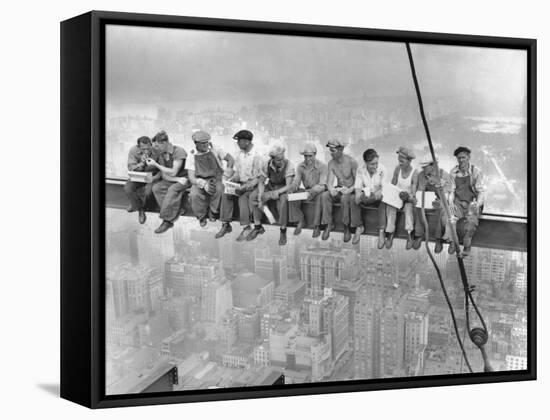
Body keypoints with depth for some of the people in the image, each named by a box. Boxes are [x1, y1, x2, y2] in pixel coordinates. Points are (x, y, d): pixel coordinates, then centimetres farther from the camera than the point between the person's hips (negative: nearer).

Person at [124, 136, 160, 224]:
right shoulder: (133, 151, -16)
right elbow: (131, 168, -16)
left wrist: (153, 178, -29)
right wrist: (141, 164, -36)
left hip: (153, 176, -2)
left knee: (148, 190, -30)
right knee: (127, 188, -23)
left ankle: (135, 204, 3)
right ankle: (140, 210, -2)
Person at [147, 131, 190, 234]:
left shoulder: (179, 151, -18)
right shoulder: (161, 154, 3)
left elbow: (173, 172, -21)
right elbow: (164, 176, 0)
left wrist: (156, 165, -19)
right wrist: (178, 179, -18)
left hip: (185, 179, -6)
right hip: (171, 180, 6)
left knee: (172, 189, -35)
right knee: (156, 187, -21)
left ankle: (167, 220, -29)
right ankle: (173, 214, -23)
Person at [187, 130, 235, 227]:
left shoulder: (214, 150, -1)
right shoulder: (192, 156, -3)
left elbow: (230, 158, 7)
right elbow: (191, 178, -9)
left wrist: (229, 169, -17)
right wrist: (203, 184, -29)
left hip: (216, 179, 0)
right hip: (200, 182, 0)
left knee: (219, 189, -35)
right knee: (194, 195, -33)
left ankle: (213, 212, -8)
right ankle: (201, 216, -4)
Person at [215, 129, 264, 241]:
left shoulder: (257, 156, -15)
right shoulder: (239, 153, 7)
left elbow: (257, 178, -15)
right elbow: (236, 172, 14)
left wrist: (244, 187, -25)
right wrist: (229, 180, -6)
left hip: (252, 185, -6)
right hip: (241, 182, 6)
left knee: (243, 197, -33)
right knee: (226, 194, -18)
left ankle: (246, 228, -24)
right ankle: (226, 224, -13)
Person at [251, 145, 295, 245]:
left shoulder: (288, 165, -23)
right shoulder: (268, 164, -13)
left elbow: (288, 186, -28)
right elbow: (261, 182, -6)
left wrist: (272, 194, -41)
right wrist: (260, 196, -24)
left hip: (283, 189, -4)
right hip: (270, 186, 4)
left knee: (283, 199, -38)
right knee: (254, 196, -20)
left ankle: (283, 232, -25)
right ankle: (257, 226, -8)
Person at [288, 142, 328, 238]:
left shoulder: (322, 166, -15)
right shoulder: (300, 166, -1)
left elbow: (322, 185, -22)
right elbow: (296, 181, -4)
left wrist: (313, 191, -43)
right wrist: (294, 186, -31)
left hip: (319, 192, -4)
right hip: (306, 191, 4)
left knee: (319, 196, -39)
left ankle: (316, 226, -31)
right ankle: (300, 221, -8)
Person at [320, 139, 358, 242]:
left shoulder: (351, 162, -13)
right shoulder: (331, 163, -1)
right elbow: (329, 181, -7)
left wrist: (349, 190, -28)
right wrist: (331, 189, -30)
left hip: (350, 190, -4)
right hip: (338, 190, 4)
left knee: (345, 198, -38)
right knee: (324, 196, -26)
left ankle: (347, 228, -24)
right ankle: (328, 224, -17)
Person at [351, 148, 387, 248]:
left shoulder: (382, 169, -15)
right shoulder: (361, 170, -8)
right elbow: (358, 187, -6)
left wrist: (375, 195, -37)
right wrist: (358, 194, -30)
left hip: (378, 196, -2)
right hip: (366, 194, 2)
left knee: (383, 202, -35)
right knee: (354, 201, -26)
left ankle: (381, 231, -33)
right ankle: (359, 227, -11)